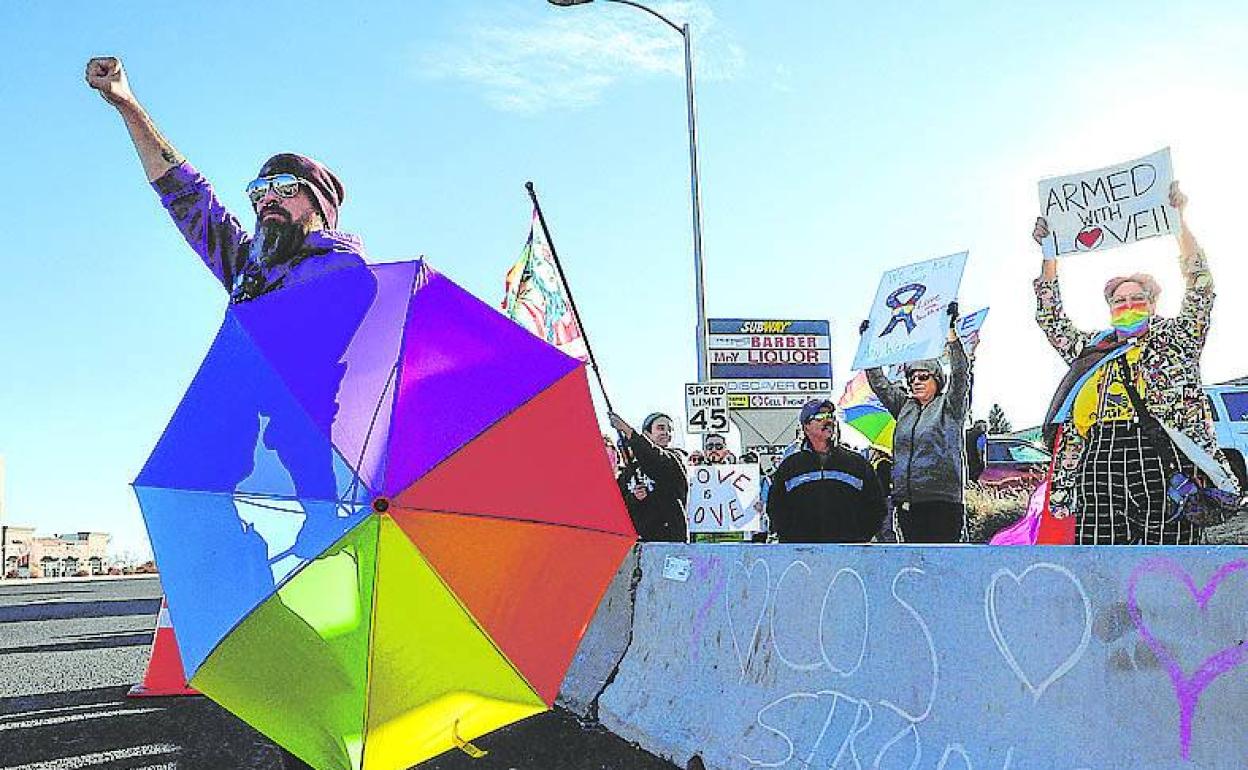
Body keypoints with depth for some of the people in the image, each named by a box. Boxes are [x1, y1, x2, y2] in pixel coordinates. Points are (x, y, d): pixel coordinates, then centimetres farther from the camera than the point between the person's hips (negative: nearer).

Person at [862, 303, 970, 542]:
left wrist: (951, 332, -15)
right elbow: (879, 382, 20)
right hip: (906, 502, 5)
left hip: (942, 501, -5)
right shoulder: (904, 407, 18)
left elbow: (960, 373, -8)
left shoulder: (949, 406, 5)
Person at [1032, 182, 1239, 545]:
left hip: (1162, 458, -2)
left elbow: (1200, 287, 16)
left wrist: (1181, 219, 16)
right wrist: (1049, 253, 31)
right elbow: (1051, 317, 32)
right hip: (1099, 458, 2)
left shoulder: (1175, 336, 23)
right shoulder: (1090, 346, 30)